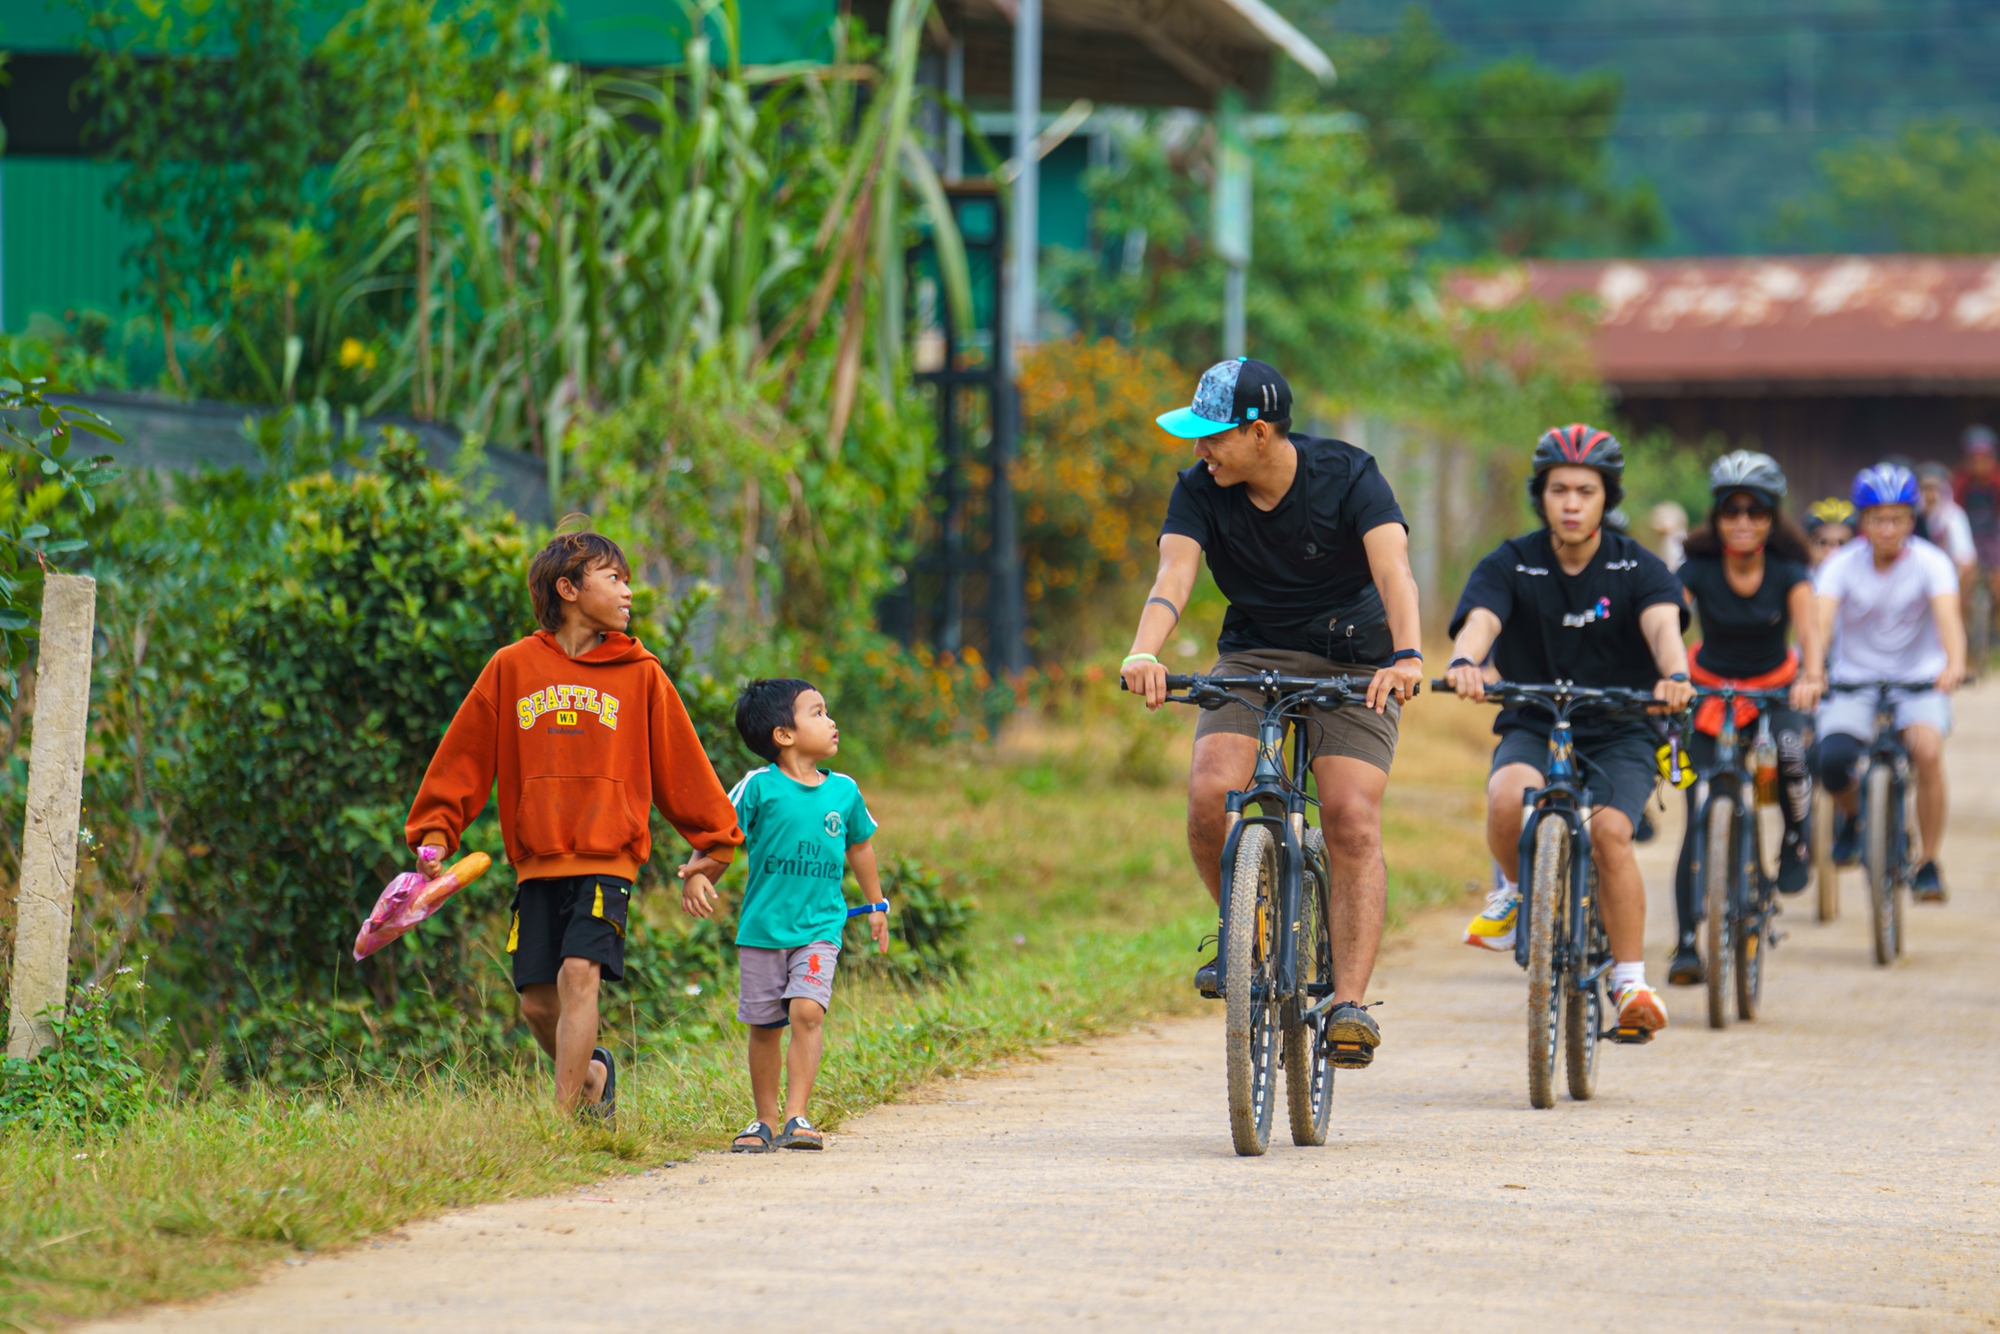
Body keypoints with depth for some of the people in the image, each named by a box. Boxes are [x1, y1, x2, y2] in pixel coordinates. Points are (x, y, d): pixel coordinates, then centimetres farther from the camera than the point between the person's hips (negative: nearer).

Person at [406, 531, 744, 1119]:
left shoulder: (640, 674, 6)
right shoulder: (512, 667, 6)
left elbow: (681, 763, 12)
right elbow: (464, 756, 9)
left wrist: (712, 843, 14)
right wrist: (435, 833, 3)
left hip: (607, 860, -2)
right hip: (538, 866, 2)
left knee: (579, 973, -20)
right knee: (537, 1002, 2)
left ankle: (567, 1117, -19)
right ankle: (593, 1073, 30)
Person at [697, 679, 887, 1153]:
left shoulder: (844, 791, 6)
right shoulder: (760, 787, -6)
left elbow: (860, 846, 21)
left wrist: (875, 906, 28)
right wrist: (696, 878, -25)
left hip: (819, 925, 1)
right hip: (763, 927, -1)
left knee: (807, 1009, -17)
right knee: (764, 1025, 7)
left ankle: (796, 1117, -16)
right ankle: (765, 1120, 19)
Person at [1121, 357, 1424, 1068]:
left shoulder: (1348, 476, -17)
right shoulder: (1200, 491, -9)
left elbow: (1392, 569, -31)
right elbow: (1174, 573, -24)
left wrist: (1407, 655, -50)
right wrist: (1142, 653, -45)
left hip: (1354, 664, -2)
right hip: (1252, 657, 3)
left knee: (1352, 821, -20)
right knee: (1210, 795, -22)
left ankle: (1349, 1003, -21)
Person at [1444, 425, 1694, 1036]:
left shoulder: (1639, 568, -4)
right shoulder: (1510, 565, -4)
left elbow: (1662, 624, -23)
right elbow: (1480, 620, -23)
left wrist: (1674, 674, -47)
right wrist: (1463, 662, -47)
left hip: (1619, 734, 0)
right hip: (1531, 727, 0)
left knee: (1610, 831, -28)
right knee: (1509, 797, -33)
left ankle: (1630, 981, -15)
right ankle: (1515, 890, -1)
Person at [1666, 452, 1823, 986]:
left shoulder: (1787, 572, -13)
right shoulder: (1699, 569, -14)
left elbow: (1809, 631, -26)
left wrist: (1812, 677, -47)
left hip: (1775, 690, 0)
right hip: (1709, 692, 0)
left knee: (1790, 752, -34)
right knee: (1701, 817, -11)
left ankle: (1796, 839, -3)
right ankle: (1687, 945, -7)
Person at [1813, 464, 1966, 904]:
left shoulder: (1930, 563, -13)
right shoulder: (1842, 565, -12)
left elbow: (1947, 615, -30)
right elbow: (1821, 619, -27)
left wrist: (1954, 664, -50)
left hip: (1920, 682, -1)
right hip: (1854, 682, 1)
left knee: (1928, 752, -29)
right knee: (1830, 761, -25)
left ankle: (1929, 865, -14)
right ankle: (1852, 814, 12)